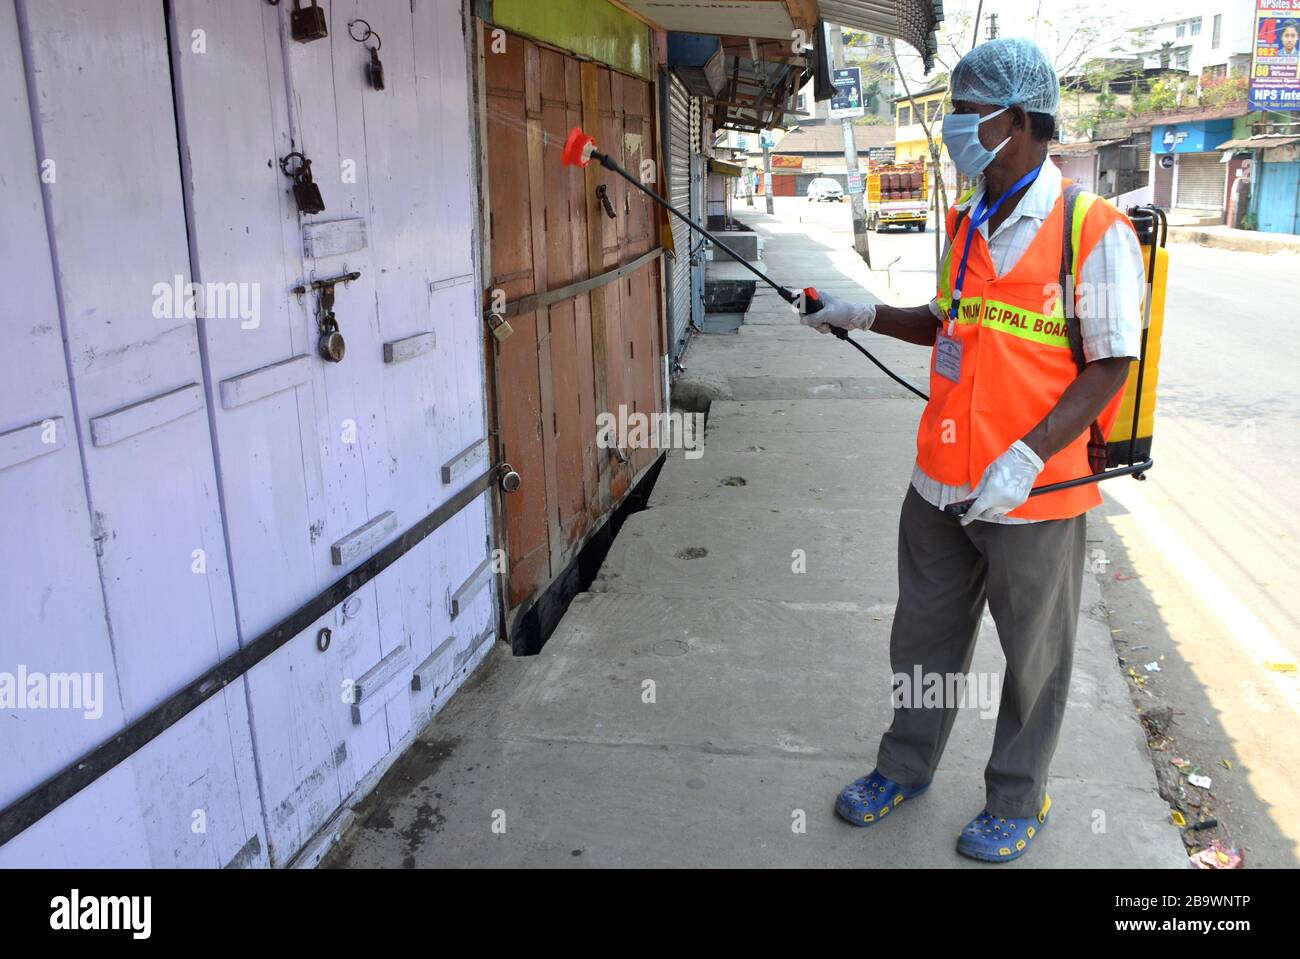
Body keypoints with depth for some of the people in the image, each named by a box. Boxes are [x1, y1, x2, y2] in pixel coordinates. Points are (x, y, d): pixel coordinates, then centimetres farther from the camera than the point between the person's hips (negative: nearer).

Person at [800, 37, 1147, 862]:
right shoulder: (967, 223, 7)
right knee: (924, 636, 19)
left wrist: (1028, 457, -23)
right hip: (941, 484, 6)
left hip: (1033, 497, -6)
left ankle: (1018, 803, 34)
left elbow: (1109, 367, -14)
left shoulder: (1094, 232, -14)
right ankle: (907, 766, 41)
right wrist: (863, 316, 12)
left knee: (1033, 661, 13)